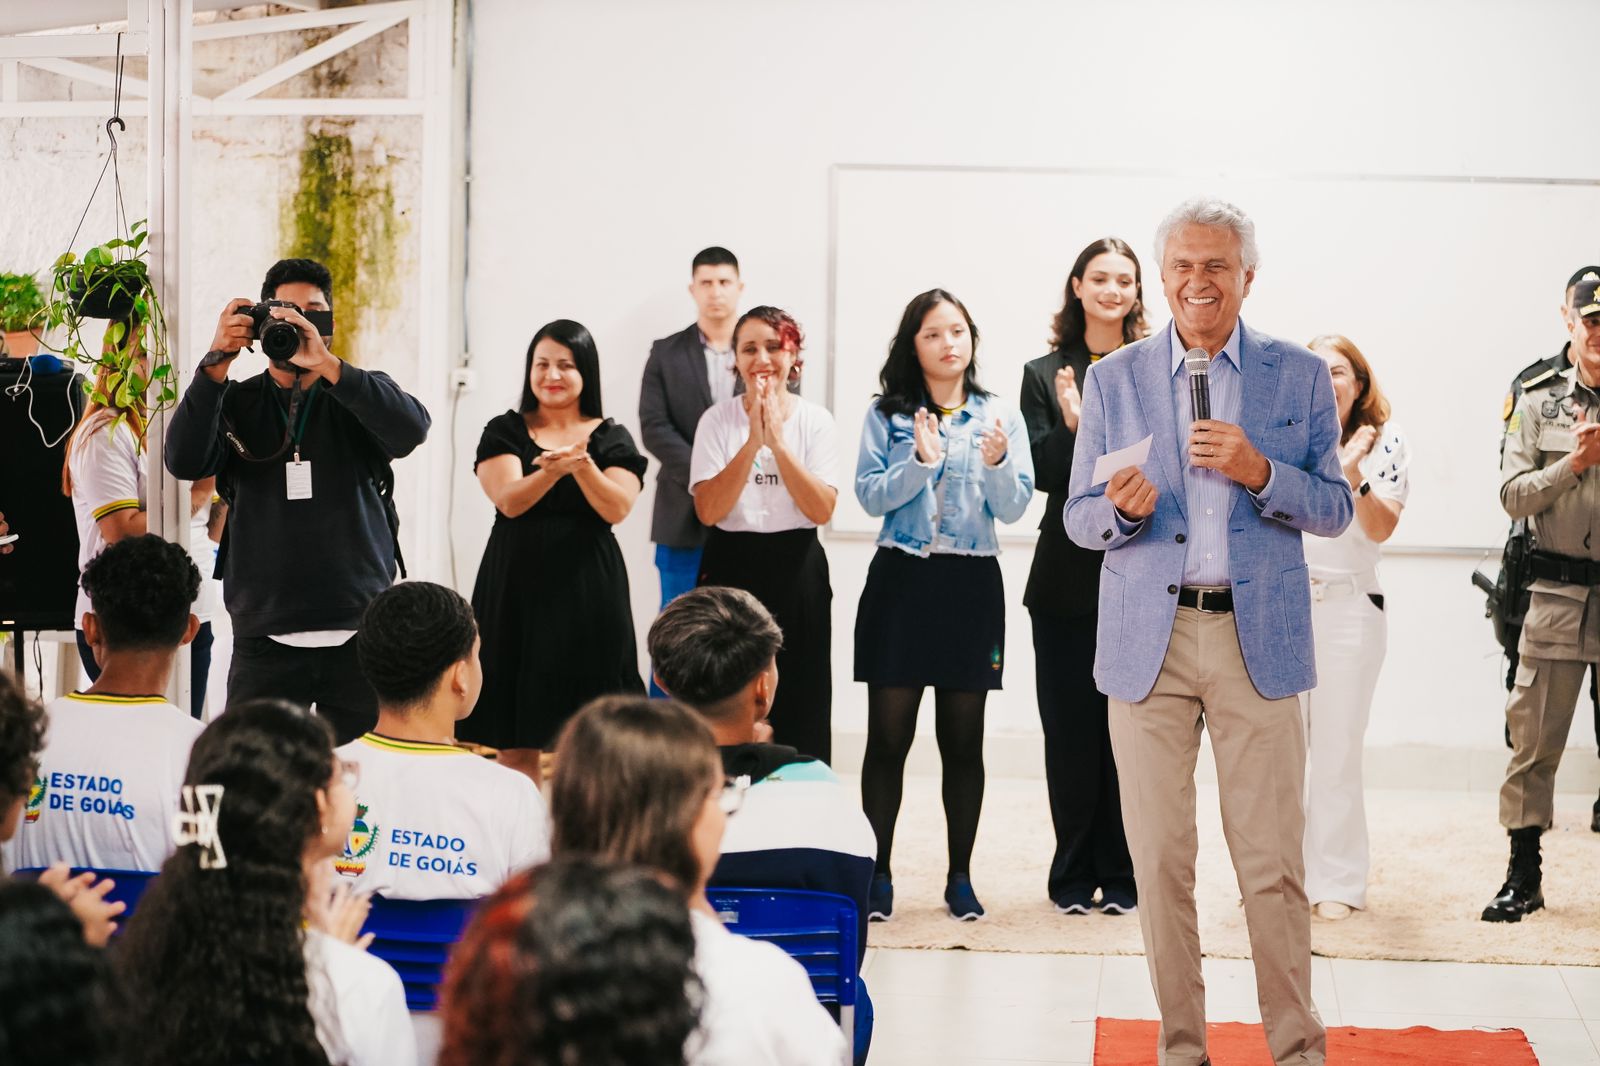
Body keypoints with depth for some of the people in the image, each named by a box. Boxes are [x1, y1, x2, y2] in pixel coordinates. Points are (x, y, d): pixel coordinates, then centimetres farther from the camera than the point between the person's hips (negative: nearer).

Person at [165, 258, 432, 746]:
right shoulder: (236, 404, 8)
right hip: (264, 638, 0)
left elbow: (411, 429, -15)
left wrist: (327, 366, -25)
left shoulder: (363, 395, 7)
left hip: (358, 633, 0)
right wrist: (217, 363, -17)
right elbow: (184, 462, -9)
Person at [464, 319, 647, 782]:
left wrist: (583, 466, -27)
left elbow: (617, 509, -10)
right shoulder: (505, 432, 5)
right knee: (514, 740, 2)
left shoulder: (611, 439, 5)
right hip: (518, 587, 0)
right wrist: (550, 472, -29)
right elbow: (509, 500, -11)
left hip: (587, 590, 0)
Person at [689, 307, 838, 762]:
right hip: (731, 568, 0)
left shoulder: (814, 420, 0)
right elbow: (708, 510, -12)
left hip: (797, 574, 1)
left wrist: (778, 442, -20)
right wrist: (752, 442, -21)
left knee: (798, 708, 3)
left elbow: (822, 509, -10)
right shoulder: (718, 419, -1)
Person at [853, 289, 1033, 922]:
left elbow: (1013, 508, -1)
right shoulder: (887, 415, 5)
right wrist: (921, 462, -18)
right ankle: (877, 874, 7)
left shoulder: (999, 417, 5)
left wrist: (997, 463, -20)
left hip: (971, 585, 1)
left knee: (963, 739, 6)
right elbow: (868, 494, -4)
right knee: (888, 734, 0)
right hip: (901, 579, 0)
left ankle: (960, 877, 14)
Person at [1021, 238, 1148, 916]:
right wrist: (1072, 427, -19)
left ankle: (1121, 874, 12)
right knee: (1070, 729, 4)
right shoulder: (1045, 376, 7)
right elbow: (1041, 474, -2)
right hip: (1069, 576, 1)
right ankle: (1074, 875, 14)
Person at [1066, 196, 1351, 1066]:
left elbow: (1335, 510, 6)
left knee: (1271, 859, -1)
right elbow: (1080, 519, 9)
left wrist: (1259, 472, -12)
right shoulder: (1113, 380, 9)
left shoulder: (1300, 376, 7)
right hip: (1148, 641, 1)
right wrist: (1124, 507, -14)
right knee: (1159, 857, 3)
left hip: (1259, 640, -1)